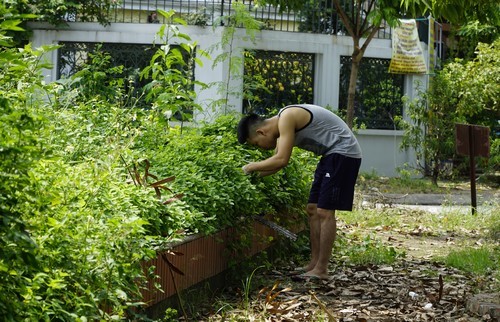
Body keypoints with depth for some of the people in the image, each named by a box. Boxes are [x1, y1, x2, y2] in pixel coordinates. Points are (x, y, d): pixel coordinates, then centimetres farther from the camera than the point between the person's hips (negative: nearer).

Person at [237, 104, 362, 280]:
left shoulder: (287, 118, -20)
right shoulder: (281, 124, 11)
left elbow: (281, 160, -26)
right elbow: (277, 161, 20)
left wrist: (252, 167, -13)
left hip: (343, 153, -10)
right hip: (332, 154, 10)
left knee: (324, 211, -11)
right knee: (313, 209, 10)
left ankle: (321, 270, -8)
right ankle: (314, 263, 14)